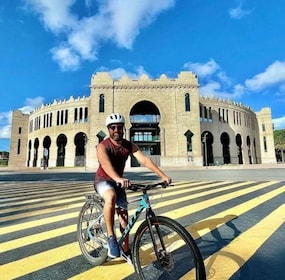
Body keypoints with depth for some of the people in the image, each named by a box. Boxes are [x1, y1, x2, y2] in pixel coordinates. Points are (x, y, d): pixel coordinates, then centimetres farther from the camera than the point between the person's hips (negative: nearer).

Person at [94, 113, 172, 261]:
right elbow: (105, 164, -41)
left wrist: (163, 175, -32)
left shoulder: (129, 146, -9)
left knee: (124, 216, 6)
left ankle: (126, 250, 27)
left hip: (118, 181, 5)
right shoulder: (102, 146, -22)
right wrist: (118, 179, -61)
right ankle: (111, 236, -21)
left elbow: (145, 160, -20)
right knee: (111, 196, -39)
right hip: (103, 180, -4)